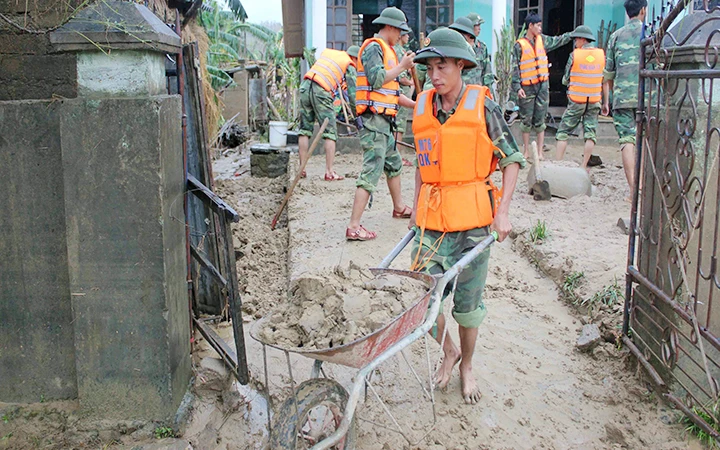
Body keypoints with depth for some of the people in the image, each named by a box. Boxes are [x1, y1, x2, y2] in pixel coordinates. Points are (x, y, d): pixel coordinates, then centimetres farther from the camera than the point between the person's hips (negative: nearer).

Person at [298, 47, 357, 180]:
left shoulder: (326, 52, 26)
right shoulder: (349, 66, 10)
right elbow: (352, 93, 6)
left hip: (305, 86, 5)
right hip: (321, 92, -5)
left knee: (305, 130, 11)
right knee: (330, 133, 2)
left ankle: (302, 169, 13)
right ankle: (329, 172, -2)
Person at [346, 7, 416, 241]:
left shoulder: (386, 50, 22)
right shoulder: (373, 47, -9)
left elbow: (391, 90, 25)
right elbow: (376, 79, -24)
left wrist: (414, 105, 19)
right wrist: (401, 66, -14)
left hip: (382, 122, 11)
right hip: (373, 119, -11)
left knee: (394, 163, 23)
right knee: (372, 170, -13)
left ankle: (399, 208, 42)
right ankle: (354, 226, -15)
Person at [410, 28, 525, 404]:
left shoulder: (482, 105, -6)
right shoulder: (422, 107, 6)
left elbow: (512, 159, -1)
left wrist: (503, 211, -8)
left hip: (472, 218, -3)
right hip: (431, 219, 3)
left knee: (468, 302, 9)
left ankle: (466, 367, 33)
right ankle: (449, 351, 30)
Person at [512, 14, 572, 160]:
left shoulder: (543, 40, 10)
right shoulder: (519, 45, -4)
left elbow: (558, 40, 26)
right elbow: (515, 68, -6)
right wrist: (517, 87, -14)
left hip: (543, 85, 4)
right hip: (527, 87, -4)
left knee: (540, 121, 4)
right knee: (526, 120, 3)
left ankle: (540, 153, 8)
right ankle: (526, 151, 14)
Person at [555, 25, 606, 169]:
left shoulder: (574, 55, -8)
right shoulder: (602, 55, 2)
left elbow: (565, 80, -1)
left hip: (576, 101, -3)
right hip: (594, 101, 3)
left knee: (563, 132, 6)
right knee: (590, 133, 7)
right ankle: (584, 166, 5)